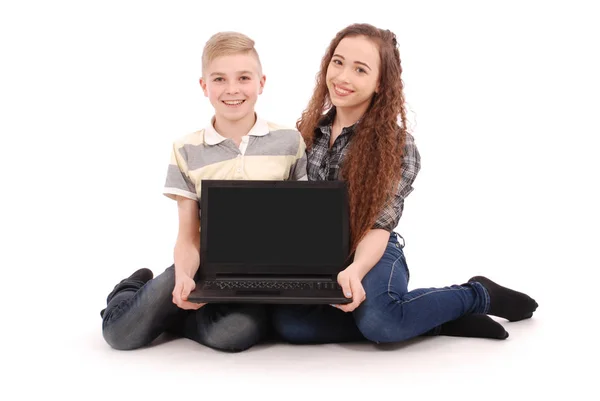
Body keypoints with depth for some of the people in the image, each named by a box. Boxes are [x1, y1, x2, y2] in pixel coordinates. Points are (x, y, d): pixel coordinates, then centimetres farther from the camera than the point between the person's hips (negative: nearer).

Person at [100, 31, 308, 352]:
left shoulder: (289, 142, 1)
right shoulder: (187, 151, 2)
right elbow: (188, 237, -1)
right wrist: (184, 277, -23)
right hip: (207, 266, 1)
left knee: (235, 332, -33)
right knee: (121, 333, -17)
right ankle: (137, 289, 20)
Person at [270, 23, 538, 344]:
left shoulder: (396, 145, -9)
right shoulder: (307, 129, 5)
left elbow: (379, 226, -14)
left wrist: (355, 270, -34)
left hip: (370, 254, -4)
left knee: (378, 321, -38)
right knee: (287, 323, -30)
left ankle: (479, 296, -6)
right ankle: (433, 319, -19)